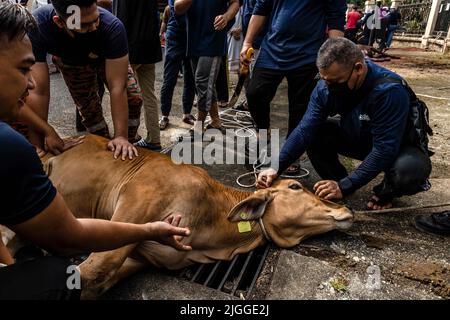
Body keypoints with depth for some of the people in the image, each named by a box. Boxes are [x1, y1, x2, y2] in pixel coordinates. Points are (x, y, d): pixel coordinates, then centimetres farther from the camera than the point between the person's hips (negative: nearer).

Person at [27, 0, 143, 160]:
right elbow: (38, 92, -40)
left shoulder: (112, 26, -42)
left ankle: (127, 147, 8)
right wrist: (36, 146, -37)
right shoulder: (36, 26, -41)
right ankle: (105, 146, 29)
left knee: (133, 98, -14)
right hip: (71, 64, 1)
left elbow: (118, 87, -41)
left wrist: (121, 136, -44)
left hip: (110, 60, 0)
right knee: (89, 110, 2)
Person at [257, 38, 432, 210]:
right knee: (314, 134, -18)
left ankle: (386, 190, -1)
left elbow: (385, 150, -34)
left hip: (401, 146, -4)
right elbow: (305, 130, -21)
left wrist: (344, 186, -35)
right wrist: (276, 167, -31)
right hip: (359, 138, 4)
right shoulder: (326, 87, -18)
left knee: (411, 170, -37)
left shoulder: (390, 91, -33)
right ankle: (336, 184, 1)